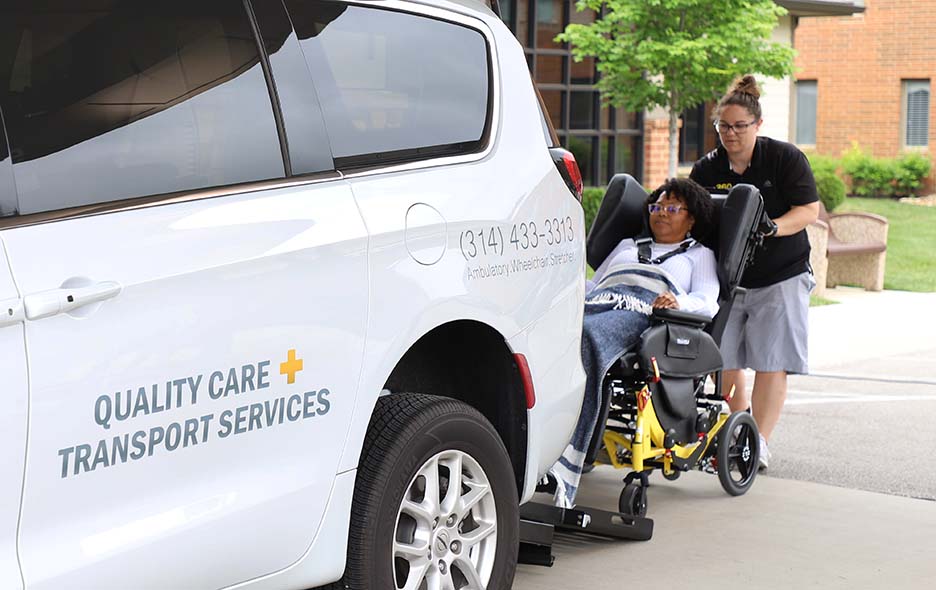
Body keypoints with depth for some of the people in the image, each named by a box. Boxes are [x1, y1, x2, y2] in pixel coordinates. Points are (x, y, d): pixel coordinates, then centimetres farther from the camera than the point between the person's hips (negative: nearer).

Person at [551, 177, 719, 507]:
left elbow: (708, 303, 14)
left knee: (587, 336, -42)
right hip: (596, 304, 4)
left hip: (642, 315, -4)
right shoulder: (627, 245, 44)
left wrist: (679, 302, -8)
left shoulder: (699, 255, 32)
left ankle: (565, 475, -54)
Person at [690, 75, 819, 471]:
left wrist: (770, 227, -25)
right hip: (726, 277, 3)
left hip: (780, 277, -3)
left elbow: (809, 210, -9)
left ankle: (760, 442, 0)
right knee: (723, 358, 2)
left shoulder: (785, 158, -5)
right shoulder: (707, 169, 4)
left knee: (770, 362, -7)